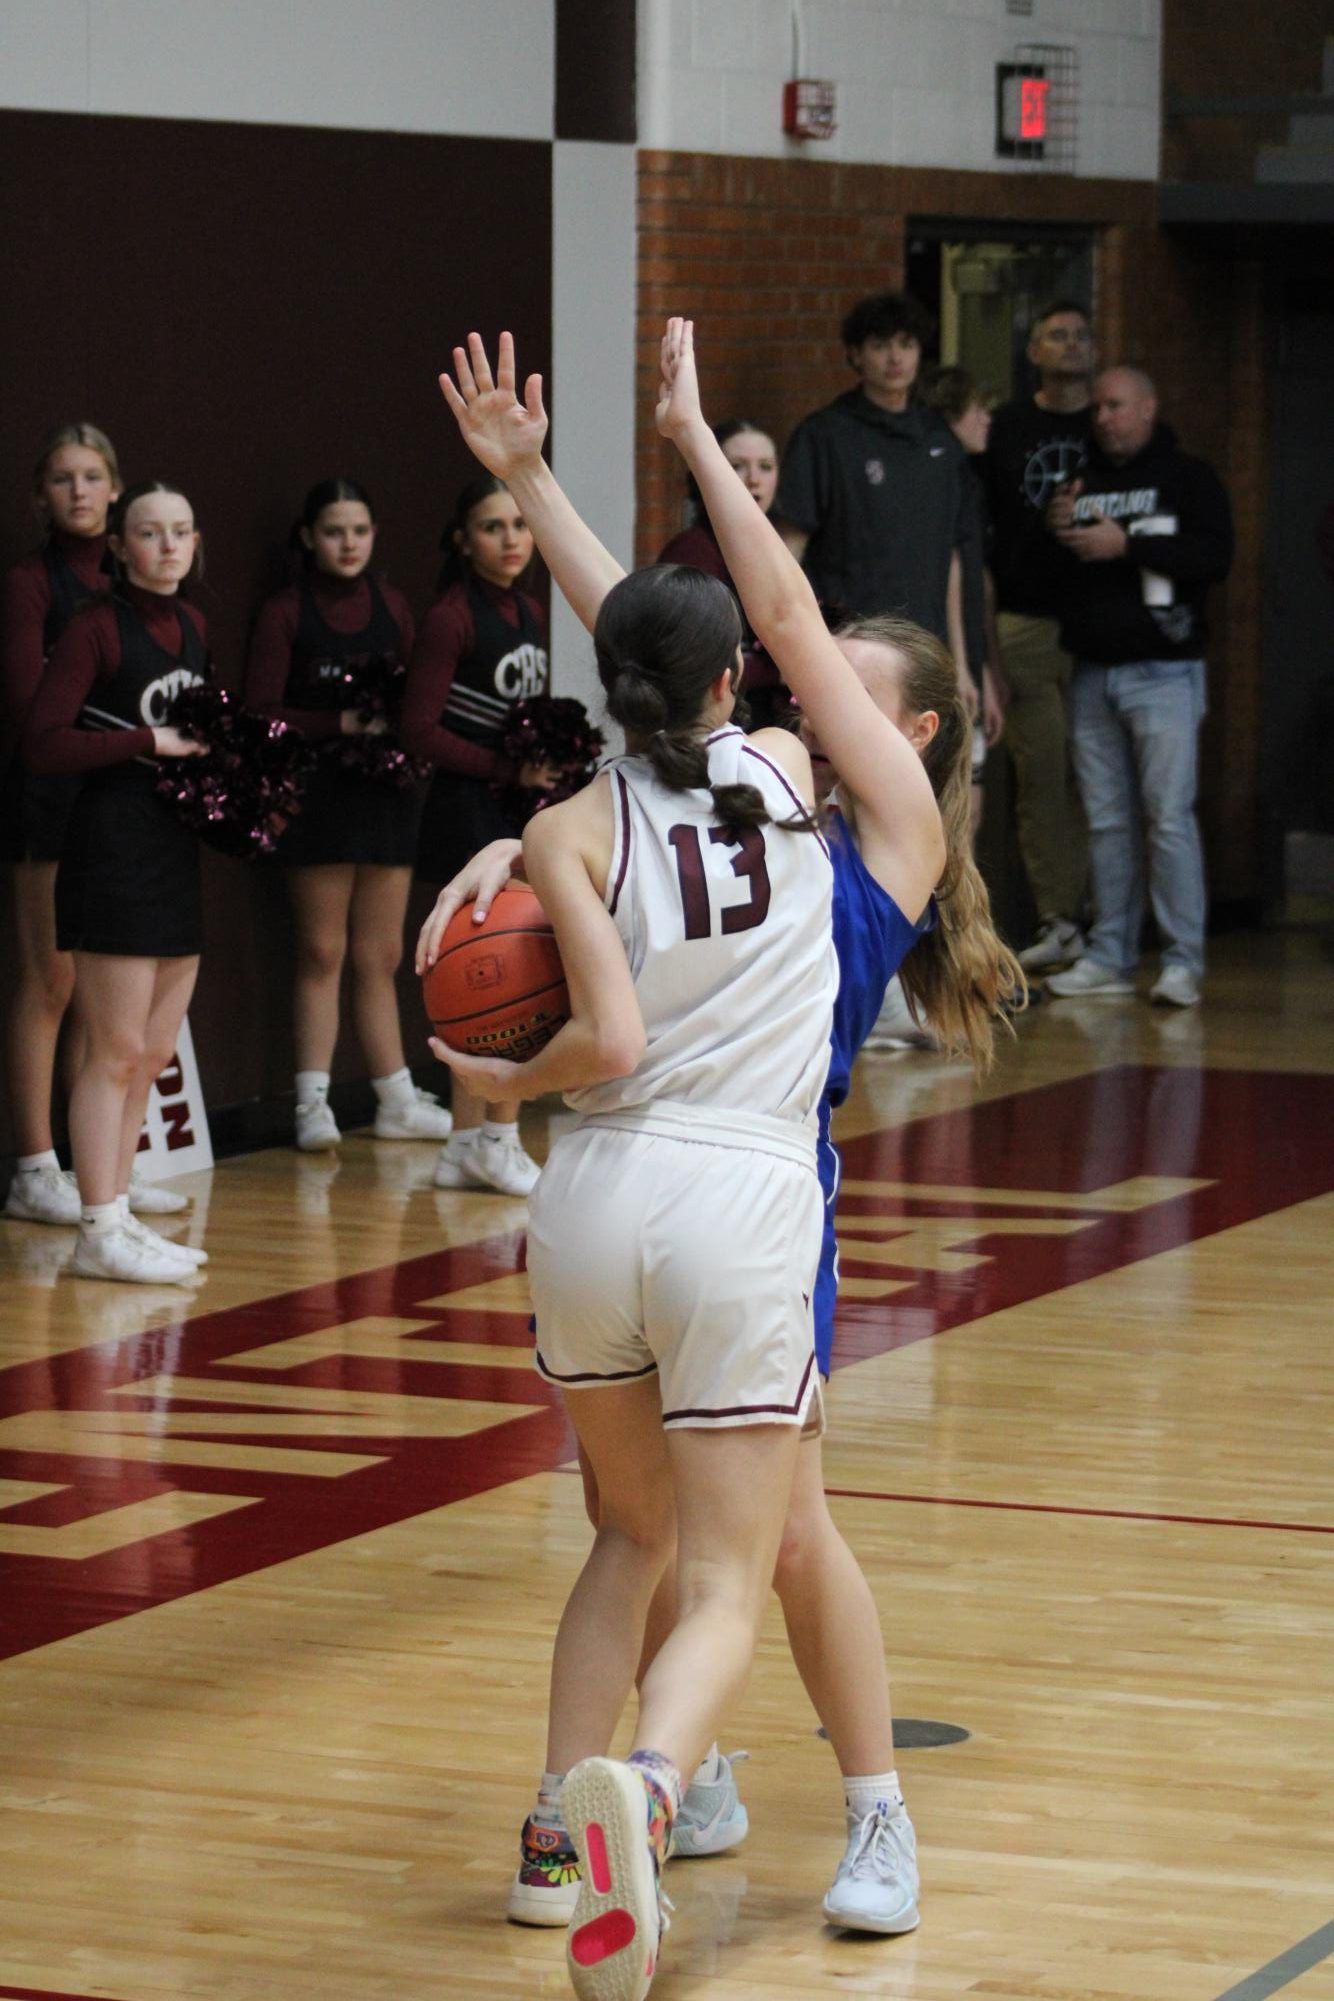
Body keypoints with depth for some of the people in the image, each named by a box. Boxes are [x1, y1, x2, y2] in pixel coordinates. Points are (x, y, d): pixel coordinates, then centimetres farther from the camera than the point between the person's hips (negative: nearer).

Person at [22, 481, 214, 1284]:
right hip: (114, 847, -8)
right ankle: (99, 1233, 1)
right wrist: (147, 743, -18)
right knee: (117, 1051, -5)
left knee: (155, 1052, 12)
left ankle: (119, 1216, 21)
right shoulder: (98, 627, -10)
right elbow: (44, 743, -16)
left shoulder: (190, 625, 12)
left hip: (180, 849, 8)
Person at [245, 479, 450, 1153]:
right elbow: (261, 712, -9)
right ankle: (313, 1103, 1)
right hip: (320, 794, -4)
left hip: (388, 793, 4)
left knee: (381, 956, 9)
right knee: (322, 951, -2)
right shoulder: (284, 612, -2)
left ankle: (396, 1099, 15)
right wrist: (341, 724, -19)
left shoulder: (391, 605, 11)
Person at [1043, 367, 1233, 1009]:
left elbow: (1215, 557, -11)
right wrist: (1056, 532, -1)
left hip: (1163, 672, -5)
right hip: (1092, 673, 5)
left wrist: (1126, 543, -18)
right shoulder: (1083, 480, 17)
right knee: (1107, 819, 6)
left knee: (1169, 816, -10)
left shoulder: (1188, 477, 2)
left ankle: (1183, 961, -9)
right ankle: (1110, 955, 10)